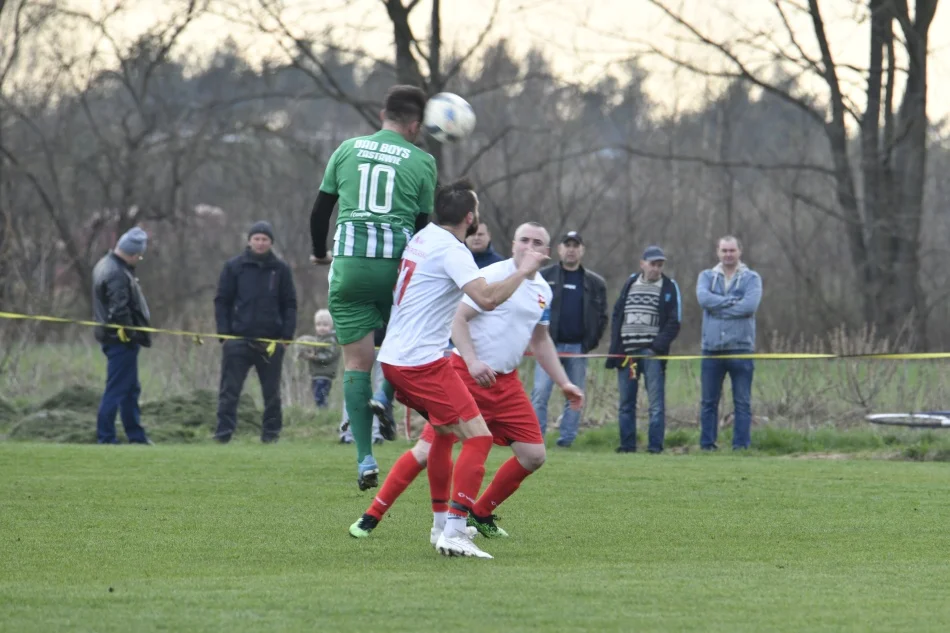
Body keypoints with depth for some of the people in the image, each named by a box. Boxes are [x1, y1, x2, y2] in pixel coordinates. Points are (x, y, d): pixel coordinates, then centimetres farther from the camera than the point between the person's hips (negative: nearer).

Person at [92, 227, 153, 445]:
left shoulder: (106, 265, 14)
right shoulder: (117, 274, -20)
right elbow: (120, 310, -24)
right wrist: (132, 335, -16)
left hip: (112, 336, 11)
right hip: (122, 339, -11)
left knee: (131, 389, 17)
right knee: (117, 390, -6)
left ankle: (136, 435, 24)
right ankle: (105, 437, -4)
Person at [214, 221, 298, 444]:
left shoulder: (281, 269, 6)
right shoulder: (234, 267, 4)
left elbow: (290, 304, 8)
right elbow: (222, 301, 5)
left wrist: (287, 334, -2)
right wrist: (224, 333, -5)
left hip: (271, 340, 1)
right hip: (239, 339, -1)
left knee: (272, 392, 7)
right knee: (229, 390, -4)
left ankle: (271, 433, 15)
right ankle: (223, 433, -5)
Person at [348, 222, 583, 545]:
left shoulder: (543, 291, 12)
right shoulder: (493, 276, -11)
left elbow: (540, 341, 25)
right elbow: (458, 319, -14)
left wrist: (563, 382, 21)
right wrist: (472, 362, -26)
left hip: (505, 382, 7)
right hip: (466, 374, -7)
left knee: (533, 455, 0)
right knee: (428, 449, -11)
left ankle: (480, 515, 18)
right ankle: (371, 517, -2)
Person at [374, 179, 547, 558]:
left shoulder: (421, 238, 11)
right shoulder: (452, 251, -16)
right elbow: (487, 299, -28)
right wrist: (523, 271, -15)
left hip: (394, 357, 10)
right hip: (422, 362, -10)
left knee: (444, 432, 25)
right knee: (478, 437, -10)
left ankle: (442, 524, 30)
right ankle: (454, 533, -17)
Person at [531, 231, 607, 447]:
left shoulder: (595, 283, 9)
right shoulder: (544, 277, 4)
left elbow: (602, 316, 12)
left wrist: (591, 342, 2)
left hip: (578, 348, 2)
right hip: (549, 345, -2)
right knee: (540, 392, -12)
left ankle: (567, 440, 9)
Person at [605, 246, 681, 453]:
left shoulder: (669, 288, 3)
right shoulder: (630, 284, 13)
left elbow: (674, 321, -3)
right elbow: (617, 316, 13)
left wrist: (659, 345, -17)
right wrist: (615, 349, 4)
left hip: (652, 352, -4)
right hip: (627, 351, 4)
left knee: (656, 403, -8)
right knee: (626, 403, 6)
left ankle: (655, 445, -6)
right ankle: (627, 444, 12)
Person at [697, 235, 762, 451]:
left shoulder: (751, 278, 5)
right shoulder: (707, 277, 12)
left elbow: (750, 305, -12)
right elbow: (703, 298, -9)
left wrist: (718, 307, -9)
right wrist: (733, 301, -13)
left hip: (741, 347, -2)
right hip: (712, 349, 2)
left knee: (742, 402, -1)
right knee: (709, 402, 4)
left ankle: (741, 445, 2)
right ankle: (707, 445, 9)